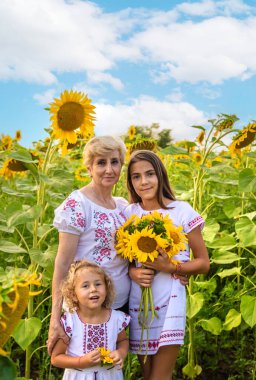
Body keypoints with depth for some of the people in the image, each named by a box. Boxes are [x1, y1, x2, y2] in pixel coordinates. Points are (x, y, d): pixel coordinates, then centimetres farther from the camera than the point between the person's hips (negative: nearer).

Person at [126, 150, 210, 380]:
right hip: (137, 301, 4)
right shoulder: (129, 213, 1)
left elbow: (203, 263, -4)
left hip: (169, 301, -3)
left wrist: (170, 267, -20)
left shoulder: (182, 211, -9)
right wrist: (132, 272, -11)